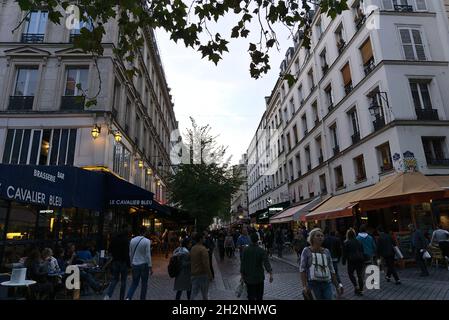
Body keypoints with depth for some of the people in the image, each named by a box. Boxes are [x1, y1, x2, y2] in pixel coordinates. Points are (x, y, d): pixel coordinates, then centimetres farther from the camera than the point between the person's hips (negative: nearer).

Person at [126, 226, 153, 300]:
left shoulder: (132, 240, 2)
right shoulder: (147, 241, -13)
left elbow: (130, 254, 9)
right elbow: (148, 255, -13)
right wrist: (150, 267, -7)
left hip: (134, 264, 4)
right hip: (144, 264, -4)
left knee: (134, 283, 15)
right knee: (144, 284, 11)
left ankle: (128, 297, -2)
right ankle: (142, 298, 16)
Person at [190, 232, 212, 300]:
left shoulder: (192, 249, 7)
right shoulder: (203, 249, -17)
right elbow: (206, 264, -21)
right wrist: (210, 275, -14)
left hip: (194, 274, 6)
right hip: (203, 274, -6)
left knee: (194, 293, 8)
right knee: (204, 295, 10)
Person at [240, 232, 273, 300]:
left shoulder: (246, 250, -7)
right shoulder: (262, 251, -12)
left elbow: (242, 264, -2)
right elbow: (266, 263, -20)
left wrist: (242, 276, 6)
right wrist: (271, 274, -19)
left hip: (249, 278, 1)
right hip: (259, 277, -1)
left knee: (251, 296, 9)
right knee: (259, 296, 17)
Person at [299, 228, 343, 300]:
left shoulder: (326, 251, 9)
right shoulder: (307, 251, -2)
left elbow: (331, 270, 14)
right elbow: (302, 269, -4)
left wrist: (337, 285, 12)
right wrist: (304, 286, -11)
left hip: (327, 283, 3)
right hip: (313, 284, -3)